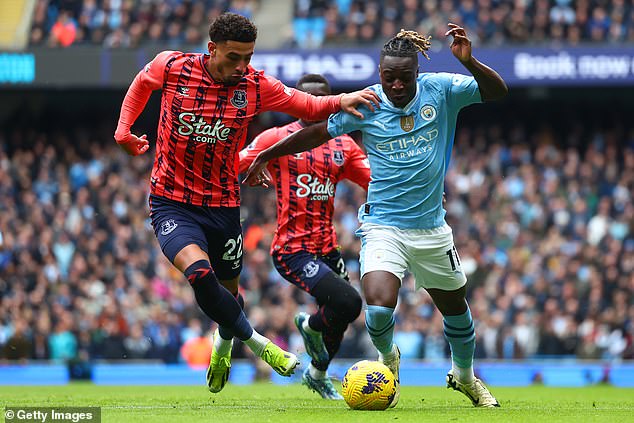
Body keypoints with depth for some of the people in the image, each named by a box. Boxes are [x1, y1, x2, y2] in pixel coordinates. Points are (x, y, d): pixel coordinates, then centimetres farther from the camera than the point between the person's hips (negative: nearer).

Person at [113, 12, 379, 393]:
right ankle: (254, 341, -8)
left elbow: (310, 107, -1)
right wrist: (124, 130, 5)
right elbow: (141, 84, 12)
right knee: (199, 273, -28)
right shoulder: (172, 68, -12)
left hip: (222, 206, 2)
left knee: (228, 291, 15)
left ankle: (224, 342, 51)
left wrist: (342, 101, -20)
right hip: (172, 204, -2)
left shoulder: (256, 85, -9)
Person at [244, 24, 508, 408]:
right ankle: (388, 358, 12)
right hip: (383, 227, -2)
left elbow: (497, 91, -11)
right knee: (379, 308, -22)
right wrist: (266, 156, 8)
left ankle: (464, 376, 46)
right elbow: (318, 132, 4)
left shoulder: (440, 90, -7)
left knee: (455, 307, 18)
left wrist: (469, 62, -29)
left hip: (431, 228, 2)